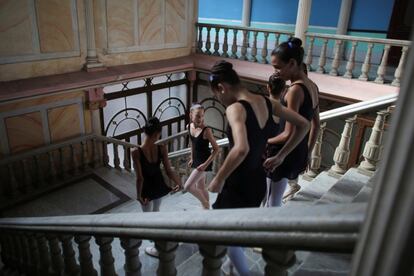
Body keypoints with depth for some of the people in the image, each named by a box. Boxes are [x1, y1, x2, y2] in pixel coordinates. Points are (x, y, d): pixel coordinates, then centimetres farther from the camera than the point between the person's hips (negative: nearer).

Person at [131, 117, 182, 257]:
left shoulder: (137, 152, -26)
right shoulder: (162, 147, -18)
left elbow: (140, 178, -21)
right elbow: (168, 170, -12)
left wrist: (139, 195, -9)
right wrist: (178, 182, 4)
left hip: (147, 187, -4)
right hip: (159, 184, 4)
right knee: (156, 211, 31)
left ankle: (158, 248, 28)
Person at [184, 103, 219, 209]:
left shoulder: (206, 130, -23)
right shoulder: (189, 126, -2)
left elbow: (216, 149, -18)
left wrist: (206, 164, -22)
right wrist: (192, 158, 18)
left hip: (204, 161, -7)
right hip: (196, 160, 7)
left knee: (188, 186, -9)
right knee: (201, 187, 18)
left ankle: (205, 204, 12)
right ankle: (206, 208, 35)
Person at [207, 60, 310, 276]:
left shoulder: (235, 109, -23)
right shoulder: (266, 103, 0)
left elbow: (241, 149, -40)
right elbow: (304, 125, 7)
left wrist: (219, 179, -25)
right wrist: (281, 156, 11)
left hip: (238, 186, -8)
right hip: (258, 182, 8)